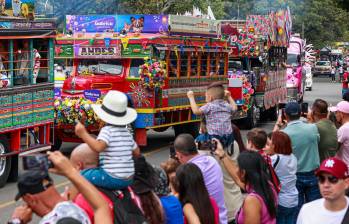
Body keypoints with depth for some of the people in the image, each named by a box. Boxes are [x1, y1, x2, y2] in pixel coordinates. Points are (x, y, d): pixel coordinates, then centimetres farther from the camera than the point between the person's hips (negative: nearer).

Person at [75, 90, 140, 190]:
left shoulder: (107, 130, -11)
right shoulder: (127, 133, 12)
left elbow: (98, 147, -29)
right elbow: (137, 152, 21)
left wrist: (83, 134, -26)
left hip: (112, 178, -9)